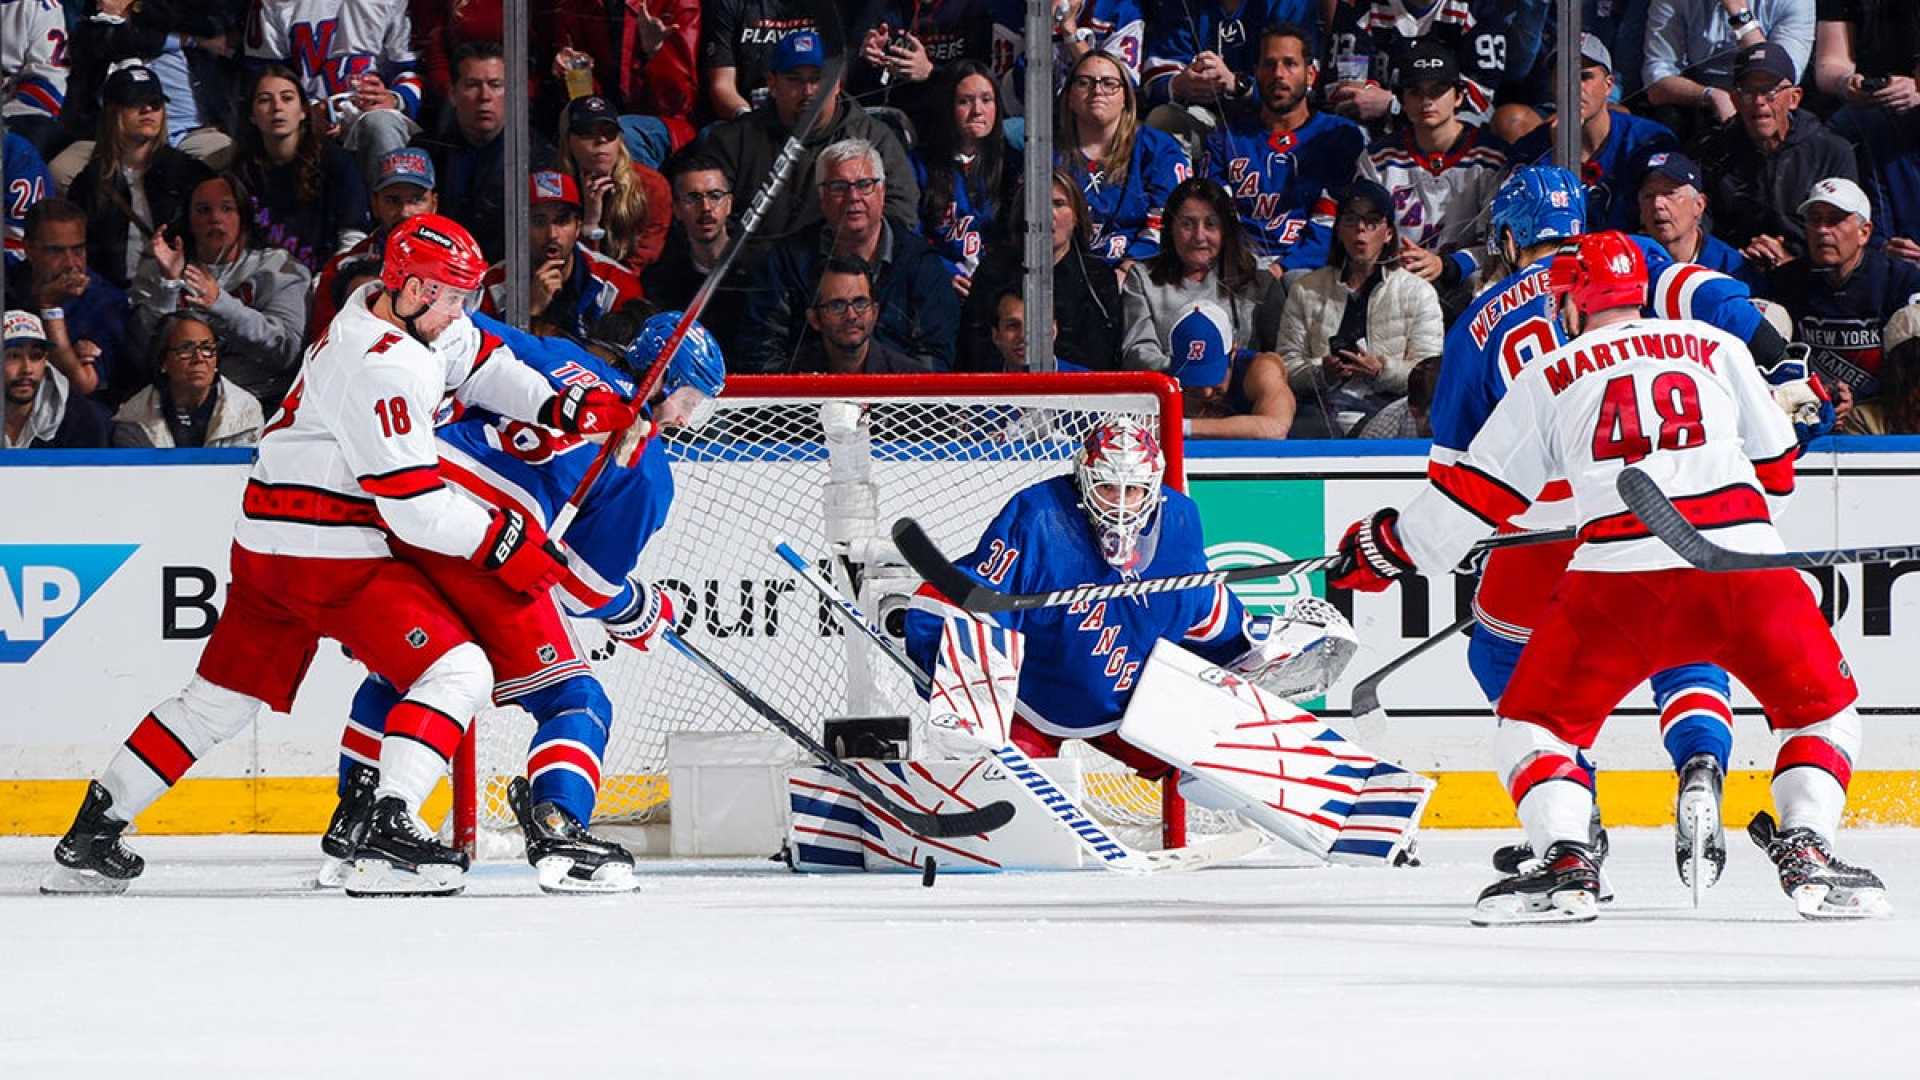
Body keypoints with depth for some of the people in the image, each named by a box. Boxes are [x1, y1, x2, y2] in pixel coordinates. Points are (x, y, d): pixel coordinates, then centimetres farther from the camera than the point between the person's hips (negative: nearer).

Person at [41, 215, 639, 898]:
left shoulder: (381, 308, 8)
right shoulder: (384, 368, -21)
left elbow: (472, 363, 19)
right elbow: (414, 506, -23)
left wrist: (557, 406, 6)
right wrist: (501, 542, -14)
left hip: (265, 545, 10)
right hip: (329, 557, -10)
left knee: (223, 698, 17)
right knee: (457, 671, -10)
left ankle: (91, 836, 19)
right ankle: (390, 835, -23)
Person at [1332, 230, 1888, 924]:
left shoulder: (1549, 377, 18)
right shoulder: (1716, 348, 21)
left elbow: (1480, 493, 20)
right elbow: (1775, 467, 24)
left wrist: (1387, 550, 34)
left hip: (1620, 576, -1)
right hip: (1742, 559, 1)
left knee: (1537, 718, 15)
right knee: (1820, 707, 21)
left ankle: (1566, 863, -7)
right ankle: (1807, 852, 1)